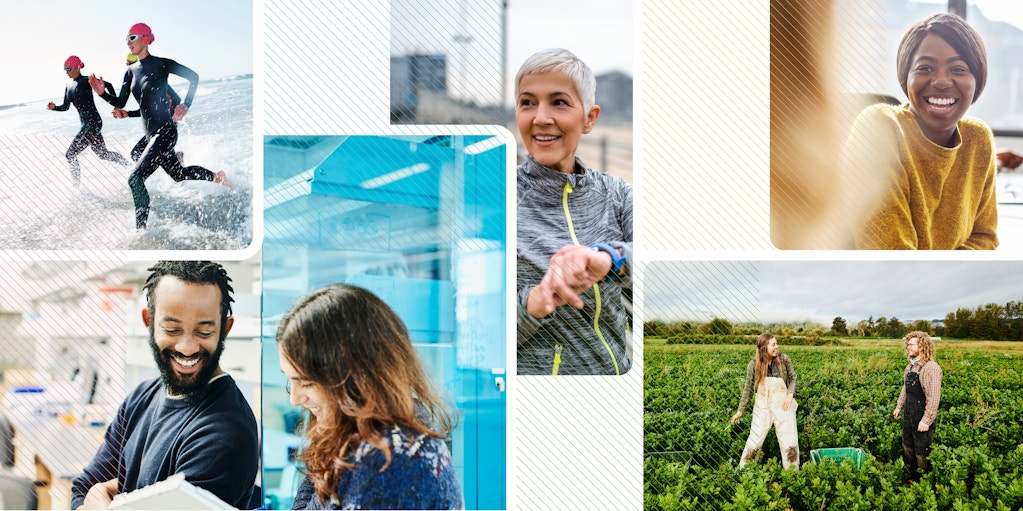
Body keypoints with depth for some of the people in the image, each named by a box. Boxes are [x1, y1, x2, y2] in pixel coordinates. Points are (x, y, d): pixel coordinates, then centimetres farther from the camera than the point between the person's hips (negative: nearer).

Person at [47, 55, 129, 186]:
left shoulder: (86, 81, -12)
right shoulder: (69, 86, 12)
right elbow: (65, 107, 17)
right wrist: (54, 107, -4)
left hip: (93, 122, -9)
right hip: (85, 124, 9)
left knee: (71, 154, -11)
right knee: (102, 153, 20)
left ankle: (76, 185, -2)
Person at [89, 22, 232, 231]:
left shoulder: (160, 64, -10)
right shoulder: (131, 71, 10)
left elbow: (193, 76, -4)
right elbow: (120, 103, 9)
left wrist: (185, 105, -12)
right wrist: (102, 93, -8)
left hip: (165, 130, -8)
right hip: (151, 134, 8)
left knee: (135, 178, -17)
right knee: (178, 174, 22)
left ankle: (141, 228, -9)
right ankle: (217, 177, 43)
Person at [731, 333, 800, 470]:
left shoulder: (784, 359, -7)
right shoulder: (754, 365, -7)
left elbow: (792, 378, 7)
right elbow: (748, 388, 1)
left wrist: (790, 394, -12)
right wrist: (740, 411, 4)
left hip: (783, 404, 0)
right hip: (763, 406, 0)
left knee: (789, 440, 4)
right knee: (755, 438, 3)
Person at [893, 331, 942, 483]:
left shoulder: (931, 368, -20)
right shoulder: (911, 366, 9)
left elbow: (934, 397, -23)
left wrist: (926, 420, -25)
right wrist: (899, 407, 20)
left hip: (922, 418, -9)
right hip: (909, 415, 9)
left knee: (922, 453, 1)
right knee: (907, 448, 19)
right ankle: (913, 477, 34)